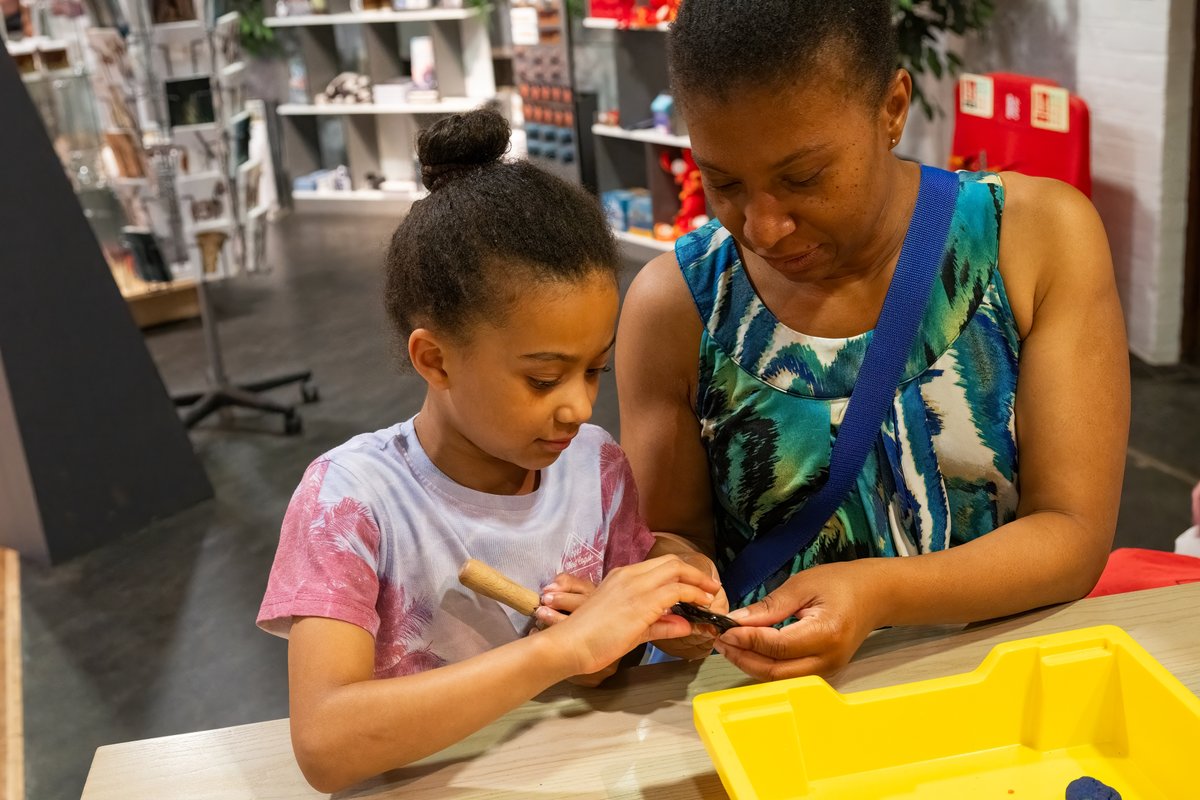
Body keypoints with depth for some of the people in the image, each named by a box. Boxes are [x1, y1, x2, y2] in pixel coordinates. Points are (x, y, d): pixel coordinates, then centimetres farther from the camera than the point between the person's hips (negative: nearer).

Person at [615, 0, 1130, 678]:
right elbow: (677, 532, 4)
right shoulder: (674, 303, -5)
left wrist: (877, 594, -25)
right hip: (767, 691, 1)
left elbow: (1074, 532, -9)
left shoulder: (1040, 236, -7)